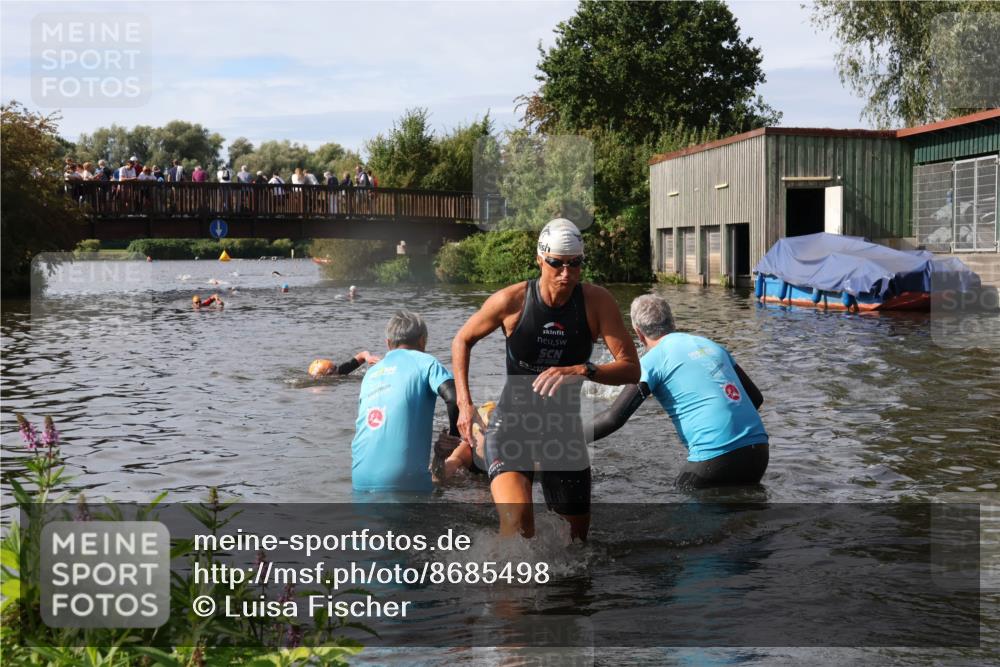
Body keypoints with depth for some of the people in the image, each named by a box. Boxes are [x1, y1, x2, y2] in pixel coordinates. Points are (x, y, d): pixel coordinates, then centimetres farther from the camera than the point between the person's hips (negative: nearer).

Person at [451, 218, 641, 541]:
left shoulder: (597, 301, -11)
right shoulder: (511, 301, -14)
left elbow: (631, 369, -16)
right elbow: (462, 341, 3)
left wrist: (582, 370, -34)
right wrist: (464, 403, -7)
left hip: (564, 426, 3)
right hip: (512, 421, -3)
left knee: (579, 526, 13)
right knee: (518, 518, -26)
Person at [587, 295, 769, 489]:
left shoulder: (653, 360, -1)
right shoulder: (712, 346, 18)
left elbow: (614, 418, -10)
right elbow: (756, 397, 21)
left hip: (716, 458, -6)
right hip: (758, 451, 6)